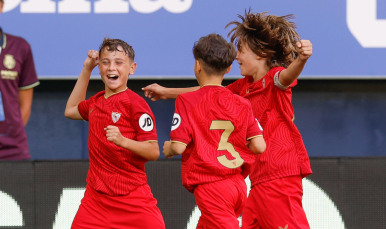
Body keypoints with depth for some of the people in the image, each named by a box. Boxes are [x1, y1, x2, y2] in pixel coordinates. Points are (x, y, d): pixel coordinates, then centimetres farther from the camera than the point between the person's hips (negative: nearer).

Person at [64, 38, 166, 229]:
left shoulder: (135, 104, -9)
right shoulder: (96, 101, 11)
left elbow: (153, 152, -13)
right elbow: (71, 111, 34)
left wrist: (123, 141, -30)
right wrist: (86, 70, 27)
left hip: (132, 198, -5)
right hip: (96, 195, 6)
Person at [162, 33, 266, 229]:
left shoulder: (187, 101, -7)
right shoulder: (242, 104, 4)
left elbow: (179, 146, -12)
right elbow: (259, 146, -1)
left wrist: (168, 149, 11)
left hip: (210, 188, -6)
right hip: (238, 185, 6)